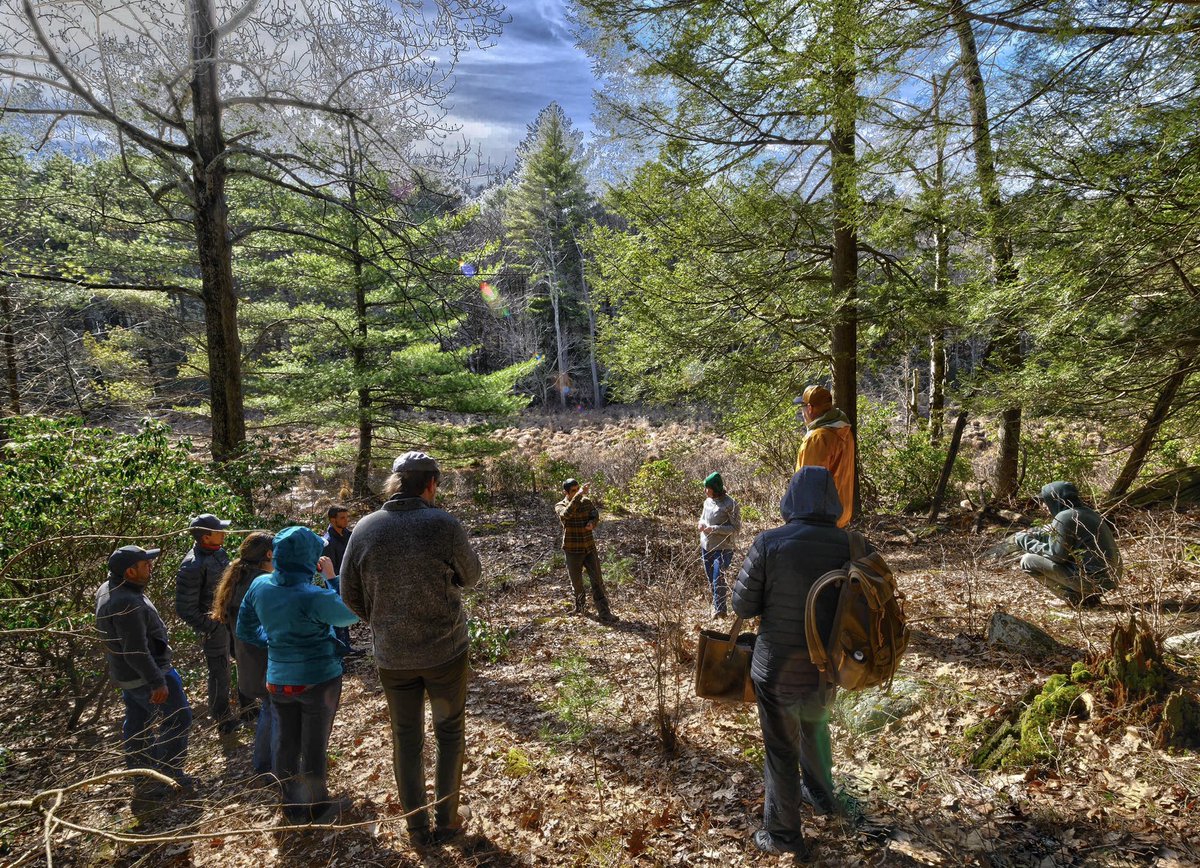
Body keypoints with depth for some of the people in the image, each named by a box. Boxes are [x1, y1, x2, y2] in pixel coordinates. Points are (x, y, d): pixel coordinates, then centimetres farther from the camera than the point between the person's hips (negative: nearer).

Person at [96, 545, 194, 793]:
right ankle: (170, 774, 14)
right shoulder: (128, 605, -31)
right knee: (177, 720, 3)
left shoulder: (107, 589, 1)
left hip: (126, 675, 10)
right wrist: (157, 682, -23)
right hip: (144, 676, -10)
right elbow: (136, 652, -28)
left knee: (137, 726, 21)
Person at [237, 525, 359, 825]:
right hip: (319, 680, -5)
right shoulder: (313, 597, -28)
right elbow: (351, 614, -11)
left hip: (278, 680, 5)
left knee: (285, 744, 19)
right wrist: (333, 577, -9)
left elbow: (245, 630, 6)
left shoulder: (260, 585, -9)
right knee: (315, 747, 12)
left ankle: (292, 808, 36)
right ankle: (317, 808, 30)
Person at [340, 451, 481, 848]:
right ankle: (446, 821, 28)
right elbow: (470, 576, -4)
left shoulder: (366, 528, -8)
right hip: (445, 651, -2)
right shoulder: (444, 524, -18)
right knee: (450, 732, 18)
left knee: (406, 738, 17)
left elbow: (351, 594, -1)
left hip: (391, 656, 3)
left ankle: (417, 827, 29)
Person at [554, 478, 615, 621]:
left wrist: (592, 523, -31)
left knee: (597, 581, -3)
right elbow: (566, 513, -32)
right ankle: (580, 607, 35)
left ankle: (604, 612, -1)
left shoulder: (587, 502, 2)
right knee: (577, 583, 12)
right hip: (572, 551, -2)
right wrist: (579, 495, -41)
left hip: (589, 548, 2)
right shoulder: (560, 506, -9)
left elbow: (595, 516, -7)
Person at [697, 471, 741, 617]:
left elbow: (736, 527, -16)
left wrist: (713, 529, -22)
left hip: (723, 548, -7)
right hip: (706, 546, 7)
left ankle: (719, 611, 0)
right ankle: (716, 604, 36)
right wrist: (701, 523, -5)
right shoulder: (708, 501, 4)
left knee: (718, 579, -9)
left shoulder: (730, 504, -17)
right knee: (710, 578, 17)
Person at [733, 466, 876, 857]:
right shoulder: (852, 546, -13)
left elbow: (743, 605, -14)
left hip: (778, 670, -4)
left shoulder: (769, 543, -22)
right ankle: (821, 794, 55)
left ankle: (783, 833, 33)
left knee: (782, 750, 15)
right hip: (827, 669, 4)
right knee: (815, 727, 32)